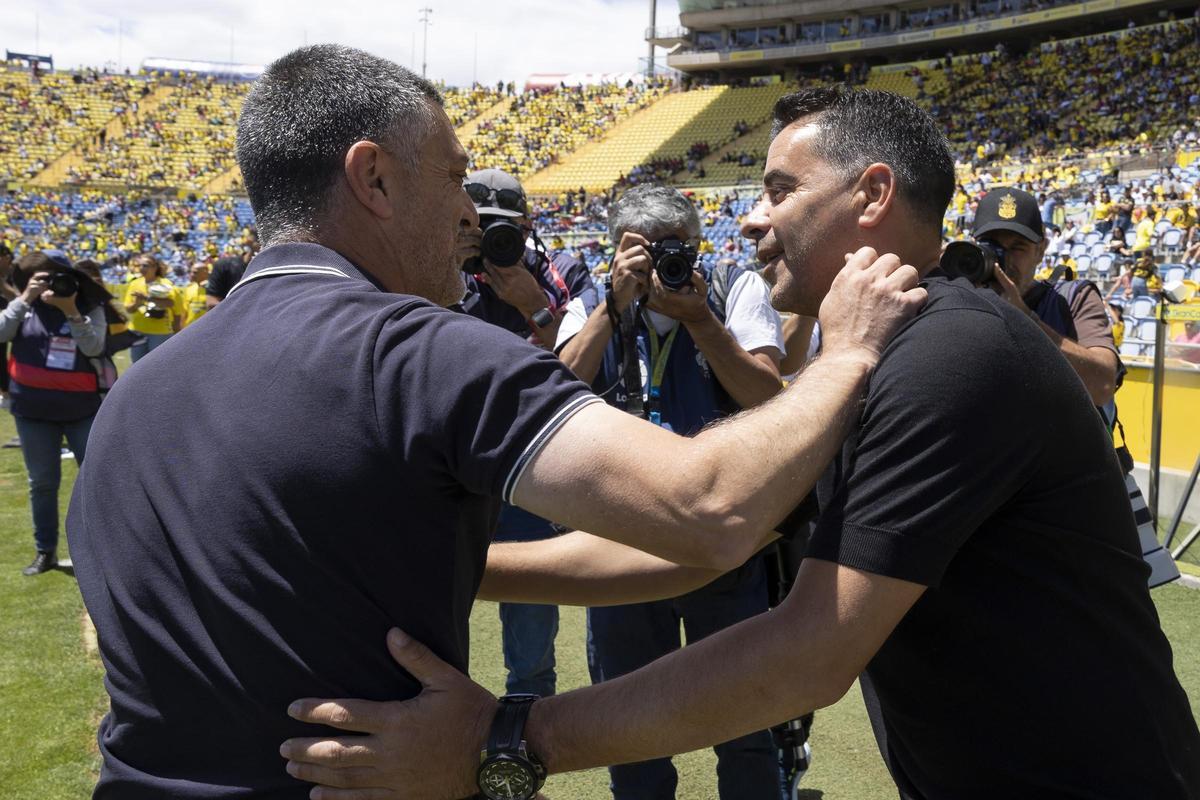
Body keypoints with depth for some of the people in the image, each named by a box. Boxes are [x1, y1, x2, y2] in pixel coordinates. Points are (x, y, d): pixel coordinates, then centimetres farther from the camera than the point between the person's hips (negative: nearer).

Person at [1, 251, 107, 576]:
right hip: (33, 410, 2)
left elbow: (94, 348, -16)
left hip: (82, 407, -1)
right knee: (42, 483, 10)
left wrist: (71, 311, -26)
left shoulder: (89, 307, -4)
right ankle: (46, 551, 21)